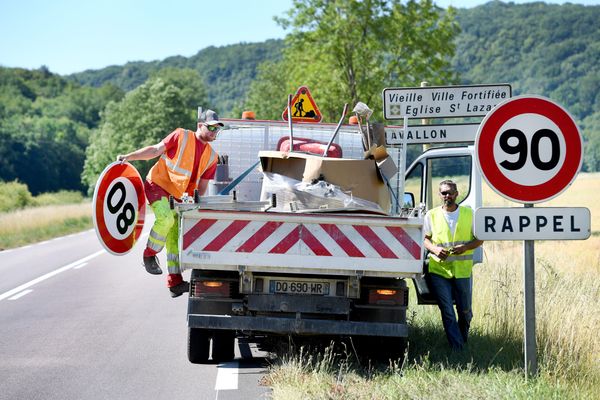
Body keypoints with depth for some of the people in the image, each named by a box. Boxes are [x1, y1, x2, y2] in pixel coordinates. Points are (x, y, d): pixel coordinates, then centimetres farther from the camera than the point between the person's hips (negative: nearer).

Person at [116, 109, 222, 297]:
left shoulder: (211, 156, 7)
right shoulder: (181, 136, -8)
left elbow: (202, 184, 11)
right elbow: (156, 150, -7)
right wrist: (129, 156, -15)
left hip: (177, 196, 6)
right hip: (157, 184, -6)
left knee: (175, 239, 6)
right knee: (165, 218, -31)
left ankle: (175, 282, 9)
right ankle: (149, 255, -9)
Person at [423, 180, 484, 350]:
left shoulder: (469, 213, 6)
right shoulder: (432, 215, 6)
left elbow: (479, 239, 8)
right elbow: (425, 239, 11)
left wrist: (465, 247, -12)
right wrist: (435, 249, -11)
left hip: (462, 269, 0)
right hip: (438, 269, 0)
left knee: (465, 310, 6)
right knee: (447, 312, -5)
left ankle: (463, 337, 35)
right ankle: (457, 349, -1)